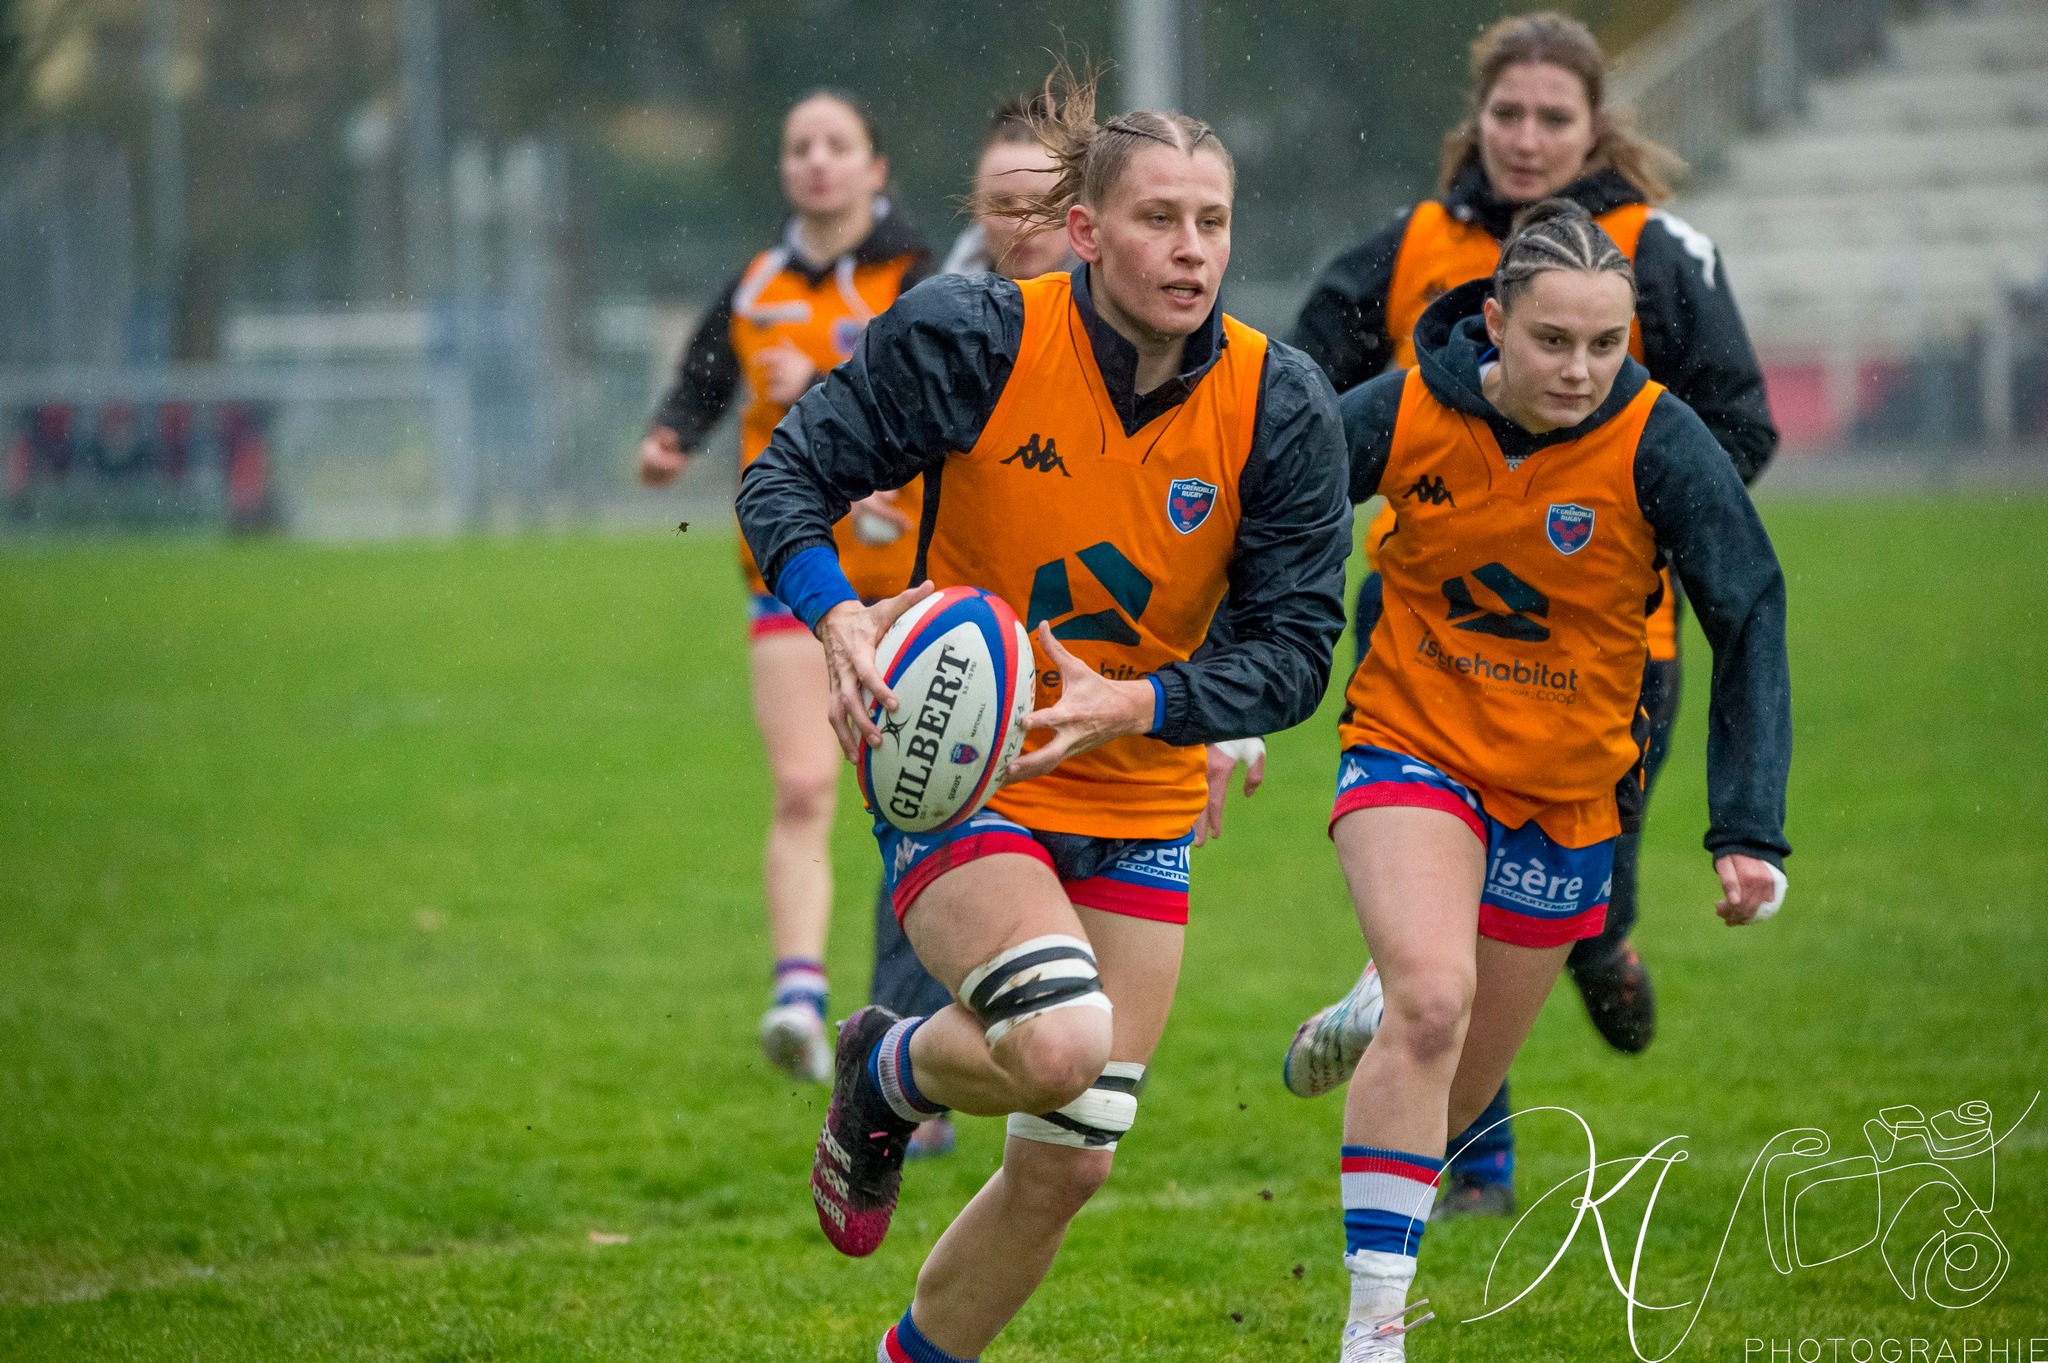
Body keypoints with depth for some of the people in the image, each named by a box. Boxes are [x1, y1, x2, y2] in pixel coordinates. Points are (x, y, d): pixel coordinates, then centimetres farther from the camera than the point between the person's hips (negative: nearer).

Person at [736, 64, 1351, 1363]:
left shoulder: (1280, 406, -11)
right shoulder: (970, 336, -17)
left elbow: (1294, 648, -9)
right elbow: (788, 476, -9)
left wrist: (1133, 703, -26)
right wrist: (837, 615, -29)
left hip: (1136, 802, 4)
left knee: (1069, 1163, 4)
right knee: (1058, 1044, -29)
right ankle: (886, 1072, 6)